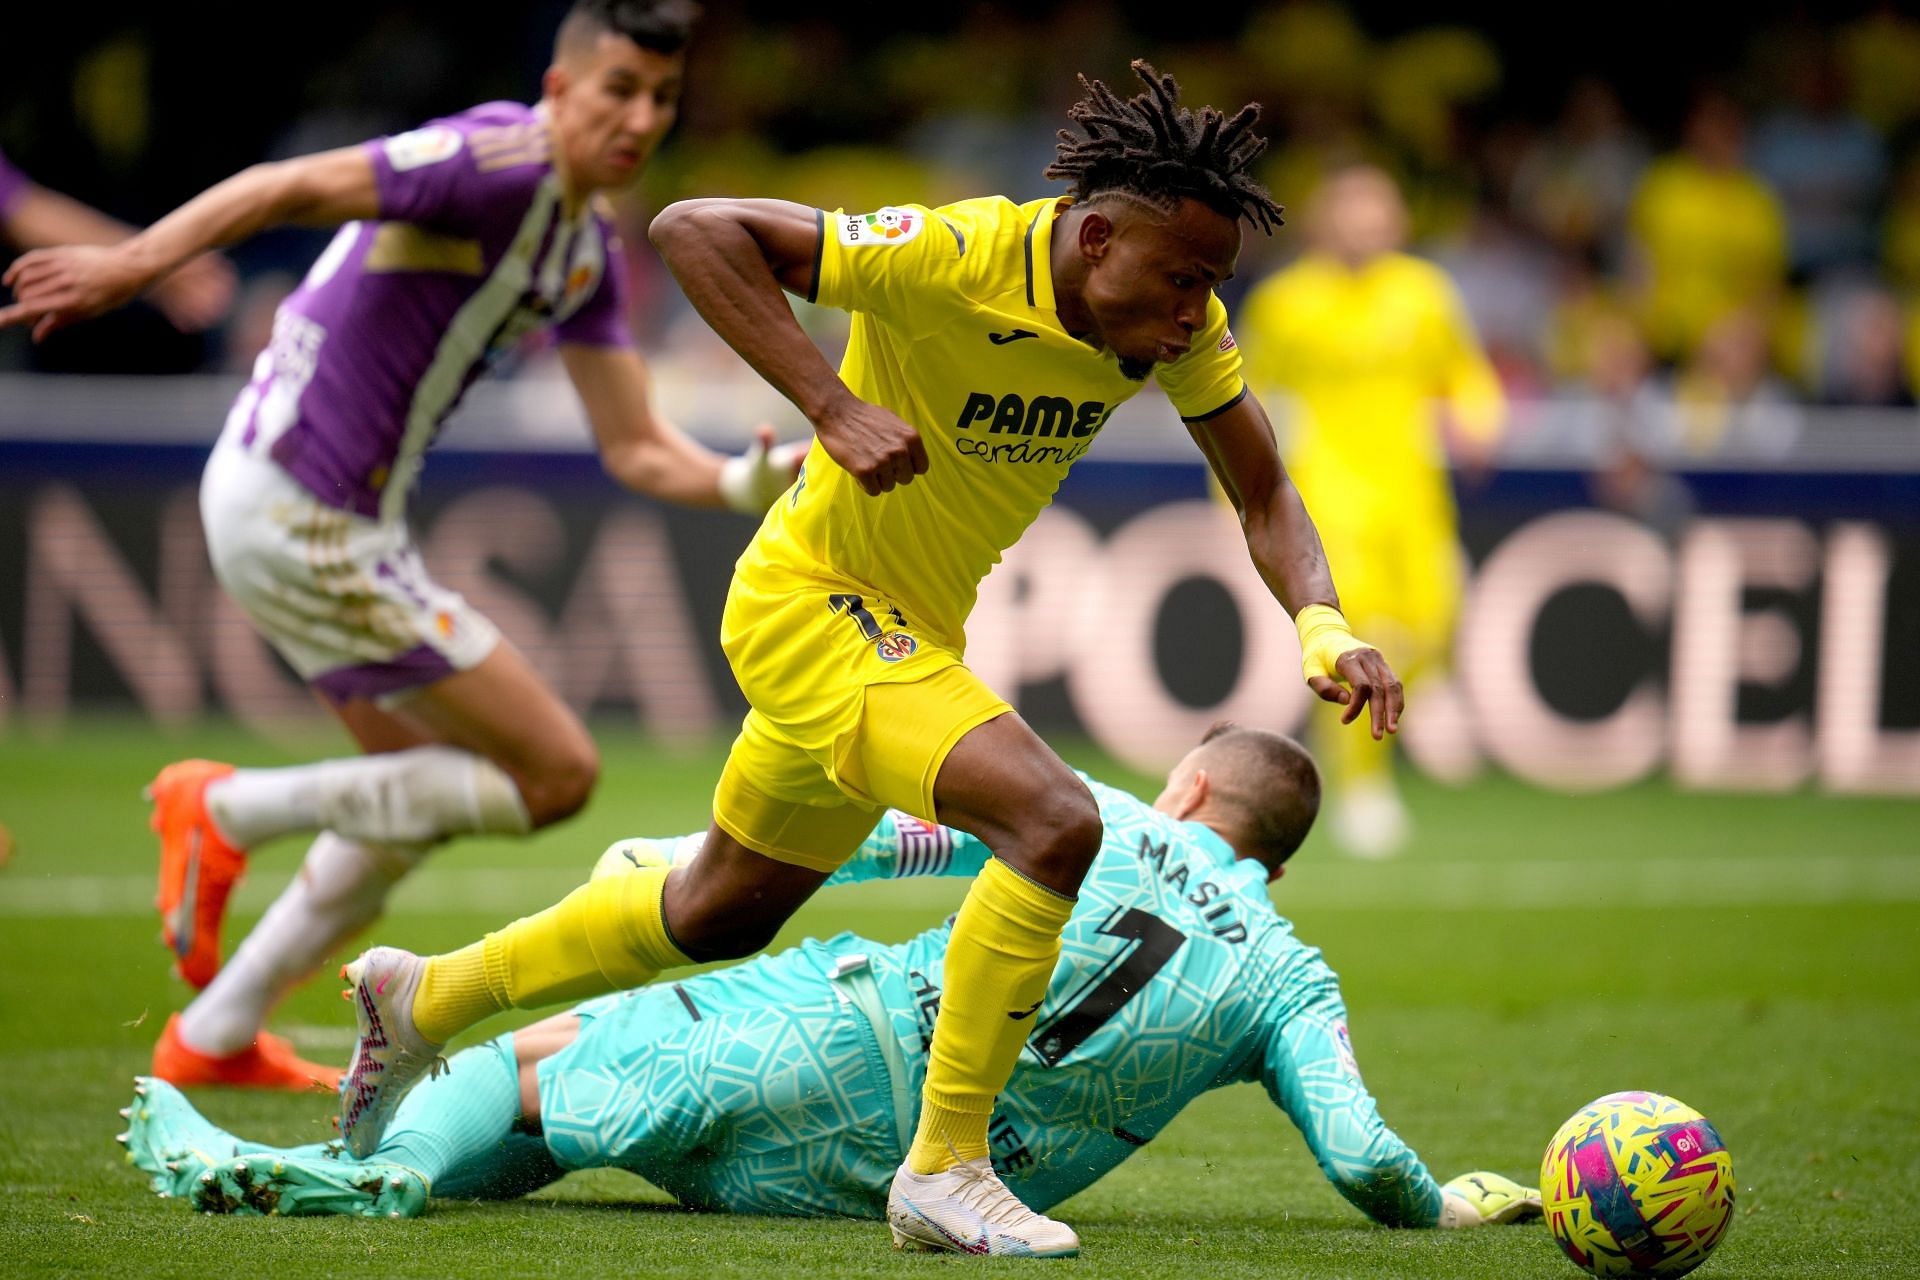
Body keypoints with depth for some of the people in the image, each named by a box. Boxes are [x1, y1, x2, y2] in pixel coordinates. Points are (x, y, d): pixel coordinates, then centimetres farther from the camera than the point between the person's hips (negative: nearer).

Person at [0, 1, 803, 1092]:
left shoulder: (589, 249, 12)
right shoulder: (503, 161, -17)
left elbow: (638, 449, 12)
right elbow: (293, 187, -25)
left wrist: (748, 482, -6)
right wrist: (132, 265, -35)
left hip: (348, 522, 10)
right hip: (298, 515, -10)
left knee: (426, 789, 24)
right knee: (555, 773, -5)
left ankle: (215, 1038, 31)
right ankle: (226, 812, 2)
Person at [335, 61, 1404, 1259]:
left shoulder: (1179, 323, -9)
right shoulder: (958, 259, -29)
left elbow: (1264, 495, -1)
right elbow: (693, 228, -28)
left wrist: (1324, 628, -20)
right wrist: (834, 408, -34)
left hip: (913, 629, 8)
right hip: (814, 604, -8)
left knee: (725, 912, 24)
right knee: (1055, 822, -26)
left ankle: (425, 997, 44)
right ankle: (946, 1169, -15)